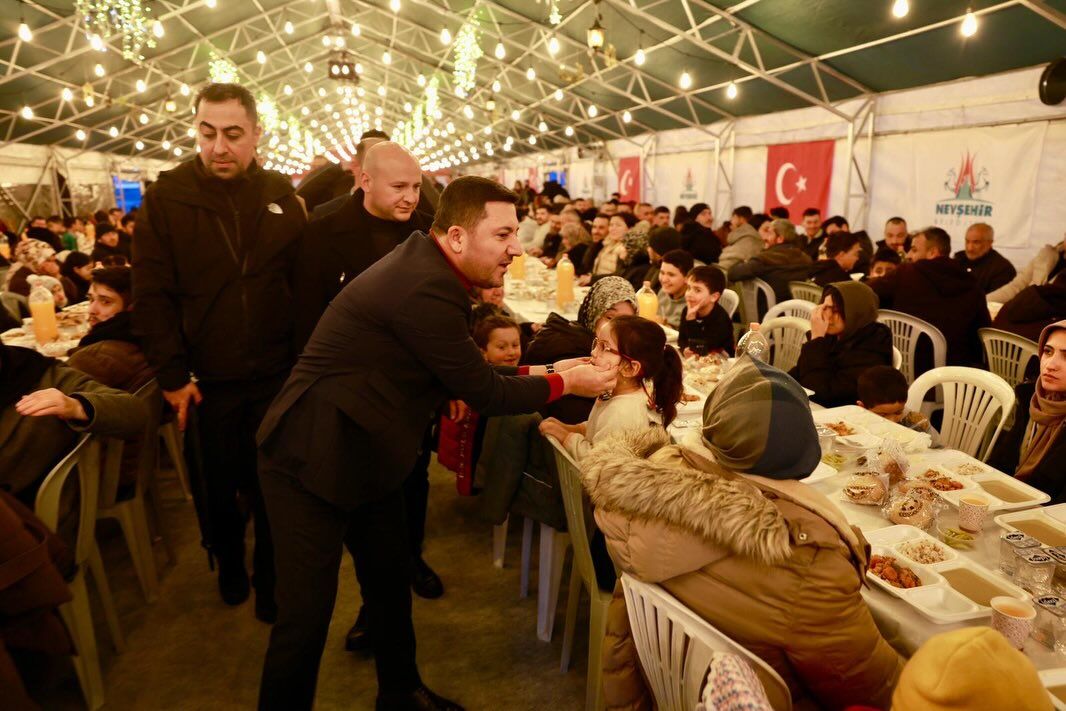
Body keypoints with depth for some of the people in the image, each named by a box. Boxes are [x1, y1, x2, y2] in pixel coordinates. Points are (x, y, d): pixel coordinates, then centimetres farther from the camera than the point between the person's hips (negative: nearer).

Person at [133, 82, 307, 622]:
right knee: (219, 484, 15)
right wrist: (172, 374, -9)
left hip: (275, 374, 1)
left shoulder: (282, 196, 2)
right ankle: (229, 563, 42)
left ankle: (270, 577, 32)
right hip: (206, 378, 0)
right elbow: (151, 295, -5)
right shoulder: (166, 197, -3)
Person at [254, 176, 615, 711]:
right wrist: (563, 383, -5)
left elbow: (466, 371, 11)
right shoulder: (427, 287, -27)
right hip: (312, 460, -10)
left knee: (391, 581, 21)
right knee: (307, 615, -1)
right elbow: (482, 392, -18)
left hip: (362, 453, 10)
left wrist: (539, 371, 5)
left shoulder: (425, 266, 3)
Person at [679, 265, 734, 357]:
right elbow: (681, 339, 2)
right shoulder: (686, 311, 2)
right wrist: (685, 350, -20)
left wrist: (691, 318, -29)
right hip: (693, 359, 5)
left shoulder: (721, 318, -18)